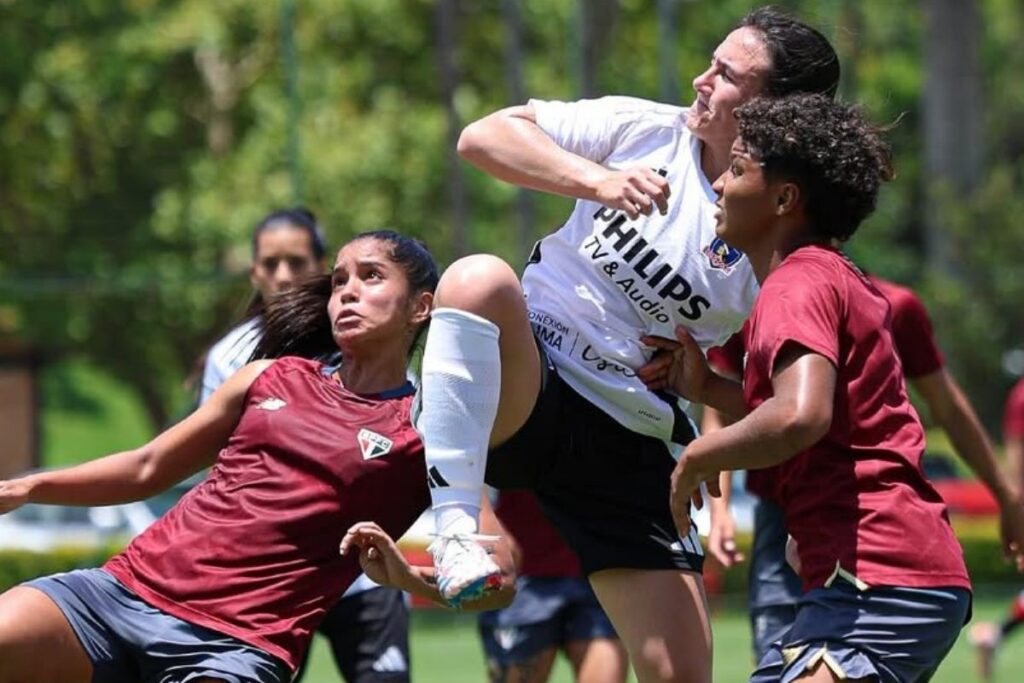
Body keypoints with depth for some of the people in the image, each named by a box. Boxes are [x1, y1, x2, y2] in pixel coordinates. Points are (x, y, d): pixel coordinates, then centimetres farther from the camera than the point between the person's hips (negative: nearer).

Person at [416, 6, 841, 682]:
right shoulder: (646, 130, 0)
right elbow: (484, 135, -5)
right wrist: (597, 179, -18)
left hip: (635, 450, 1)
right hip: (526, 385, -1)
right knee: (480, 277, -35)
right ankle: (457, 531, -36)